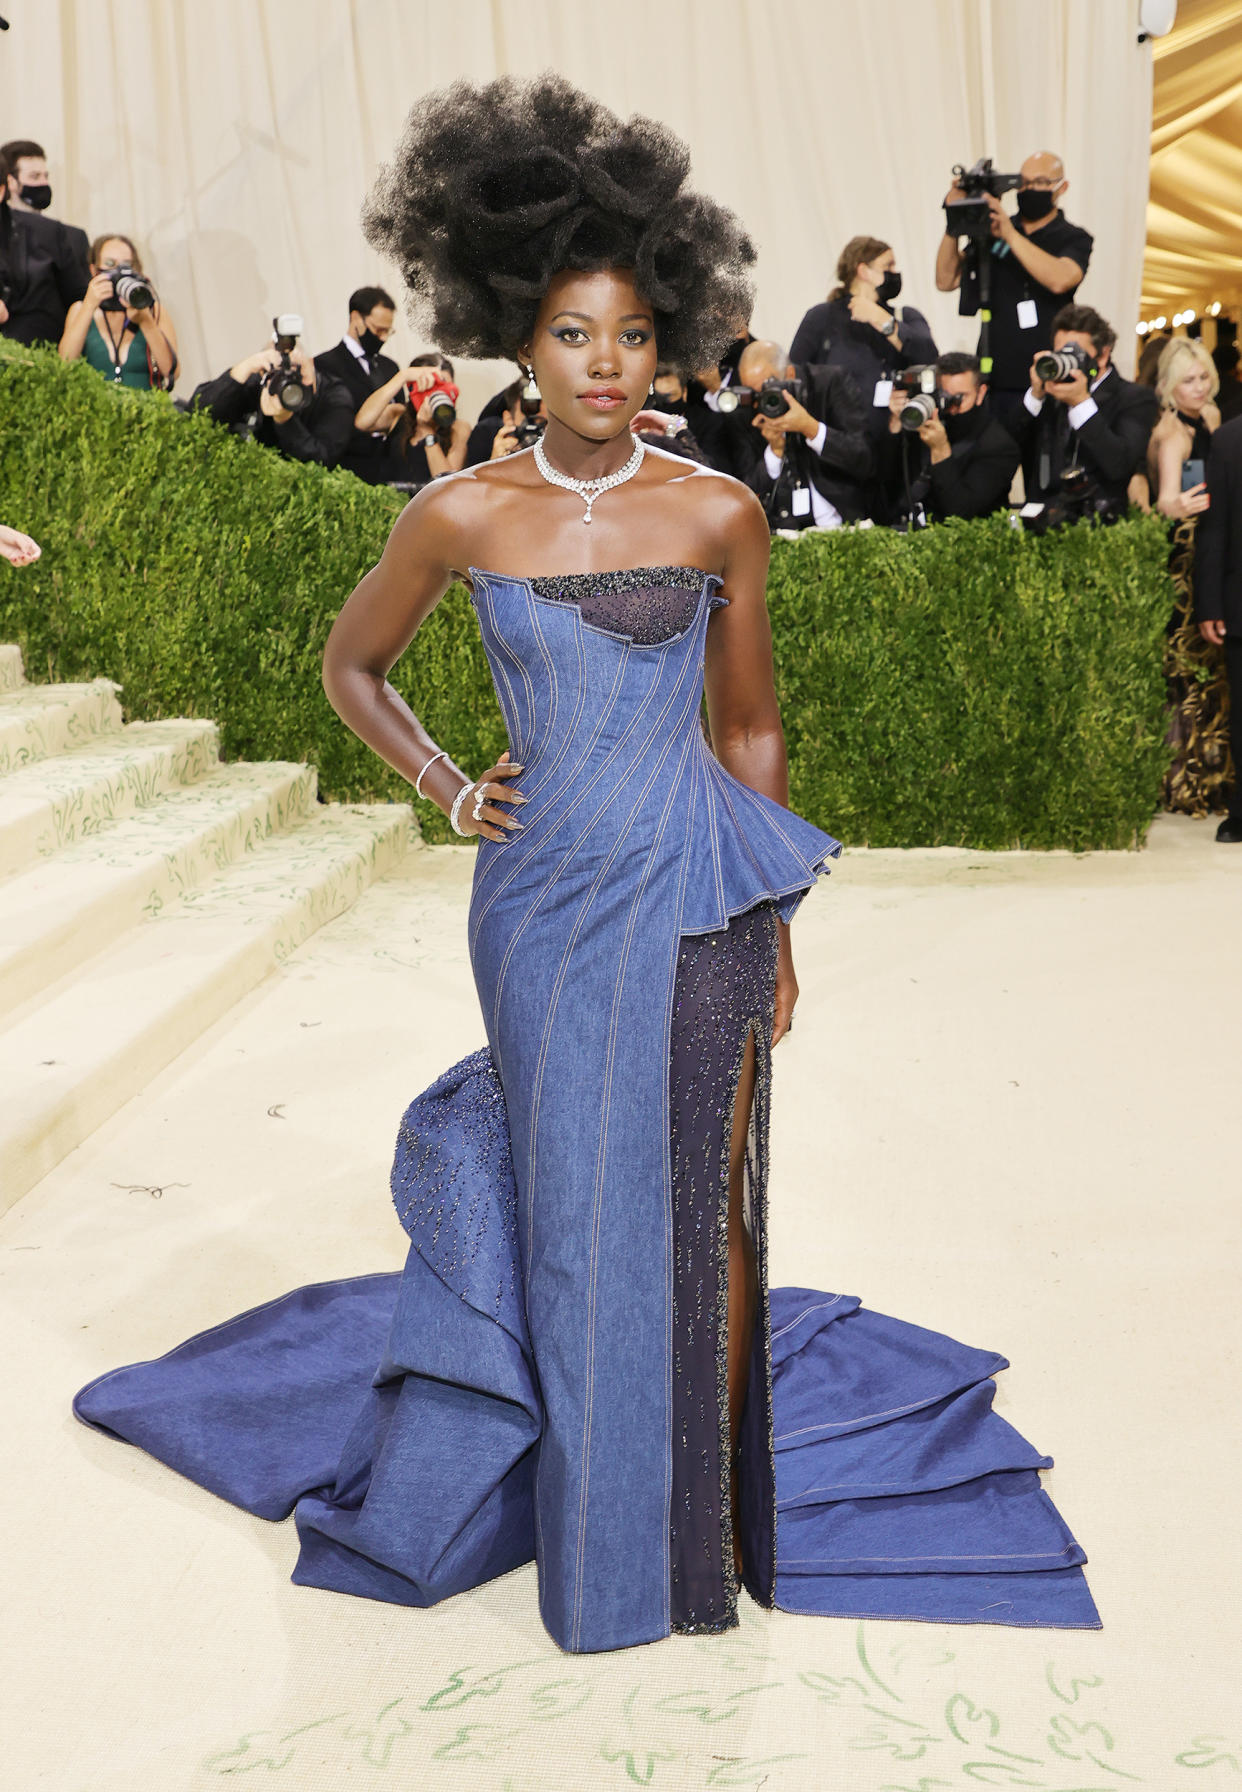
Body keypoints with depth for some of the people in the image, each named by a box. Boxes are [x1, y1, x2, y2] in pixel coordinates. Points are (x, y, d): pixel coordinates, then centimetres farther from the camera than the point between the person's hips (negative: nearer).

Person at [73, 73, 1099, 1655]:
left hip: (699, 895, 0)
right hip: (543, 901, 1)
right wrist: (445, 789, 1)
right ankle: (601, 1527, 31)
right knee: (579, 1208, 10)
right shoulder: (461, 514, -1)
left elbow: (748, 726, 7)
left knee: (701, 1209, 3)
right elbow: (351, 665, 14)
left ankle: (709, 1521, 21)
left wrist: (777, 931, 7)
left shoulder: (718, 514, -1)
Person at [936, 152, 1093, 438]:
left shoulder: (1073, 239, 3)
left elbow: (1060, 280, -19)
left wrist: (1010, 235, -22)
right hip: (993, 381, 3)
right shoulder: (992, 233, 12)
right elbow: (946, 280, 8)